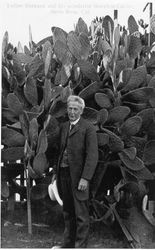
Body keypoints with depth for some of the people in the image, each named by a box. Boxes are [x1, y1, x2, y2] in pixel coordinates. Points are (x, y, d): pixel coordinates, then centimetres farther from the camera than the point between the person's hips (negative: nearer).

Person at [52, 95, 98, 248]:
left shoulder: (88, 128, -9)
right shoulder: (64, 127, 14)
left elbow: (92, 155, -14)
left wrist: (85, 178, -20)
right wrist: (56, 173, 13)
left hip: (78, 176, -7)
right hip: (63, 174, 7)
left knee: (81, 215, -2)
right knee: (67, 213, 17)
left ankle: (80, 245, 7)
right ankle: (68, 244, 28)